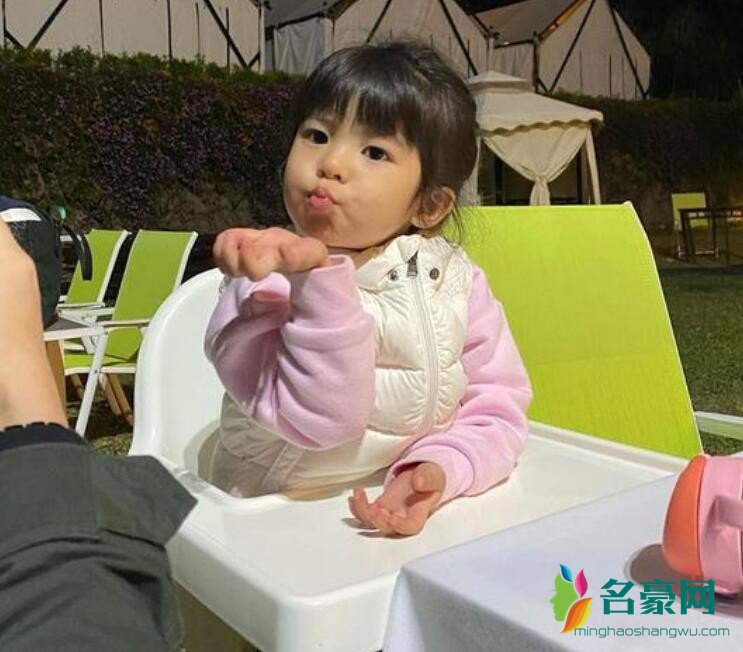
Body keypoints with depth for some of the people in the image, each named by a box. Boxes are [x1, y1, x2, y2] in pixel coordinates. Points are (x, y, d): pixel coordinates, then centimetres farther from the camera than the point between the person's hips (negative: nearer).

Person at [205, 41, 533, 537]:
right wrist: (319, 278, -30)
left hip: (412, 509, 3)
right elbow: (318, 420, -21)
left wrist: (442, 470, -19)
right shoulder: (267, 280, -11)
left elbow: (497, 407, -2)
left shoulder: (454, 277, -2)